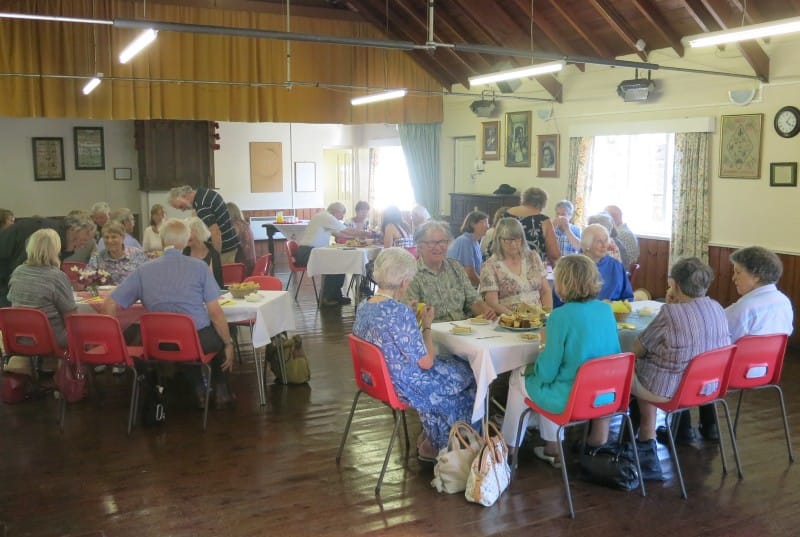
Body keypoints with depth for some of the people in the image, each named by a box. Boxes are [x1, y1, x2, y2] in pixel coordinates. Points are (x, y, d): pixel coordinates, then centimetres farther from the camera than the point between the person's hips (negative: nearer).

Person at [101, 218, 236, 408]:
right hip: (200, 341, -3)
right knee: (220, 336, 31)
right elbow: (215, 312, -8)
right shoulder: (199, 266, -7)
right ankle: (221, 391, 30)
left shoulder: (143, 271, 1)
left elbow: (108, 306, -1)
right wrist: (229, 344, 3)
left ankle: (199, 391, 33)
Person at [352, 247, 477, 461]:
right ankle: (435, 444, 29)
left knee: (453, 363, 22)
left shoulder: (363, 308, -2)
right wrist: (427, 325, -9)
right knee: (467, 375, 14)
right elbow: (426, 362, -22)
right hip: (406, 387, -9)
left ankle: (430, 436, 27)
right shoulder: (400, 312, -29)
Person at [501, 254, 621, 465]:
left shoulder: (561, 316, -22)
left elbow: (547, 372, -18)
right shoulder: (606, 310, -2)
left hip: (570, 399, -6)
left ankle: (510, 447, 35)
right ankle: (552, 447, 33)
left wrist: (537, 360, 5)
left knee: (518, 376, 20)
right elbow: (613, 354, 12)